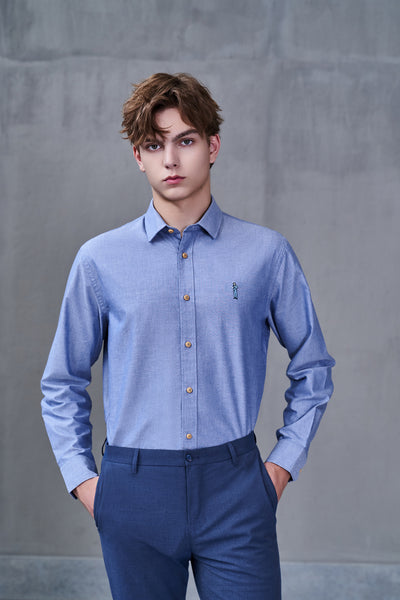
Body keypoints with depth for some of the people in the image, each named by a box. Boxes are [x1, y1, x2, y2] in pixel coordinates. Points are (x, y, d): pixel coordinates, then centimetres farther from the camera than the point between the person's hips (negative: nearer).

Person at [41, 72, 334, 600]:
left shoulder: (266, 253, 1)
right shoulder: (100, 260, 2)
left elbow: (313, 368, 12)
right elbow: (62, 384, 11)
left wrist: (285, 462, 5)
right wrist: (81, 479, 4)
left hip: (235, 486, 0)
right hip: (135, 491, 1)